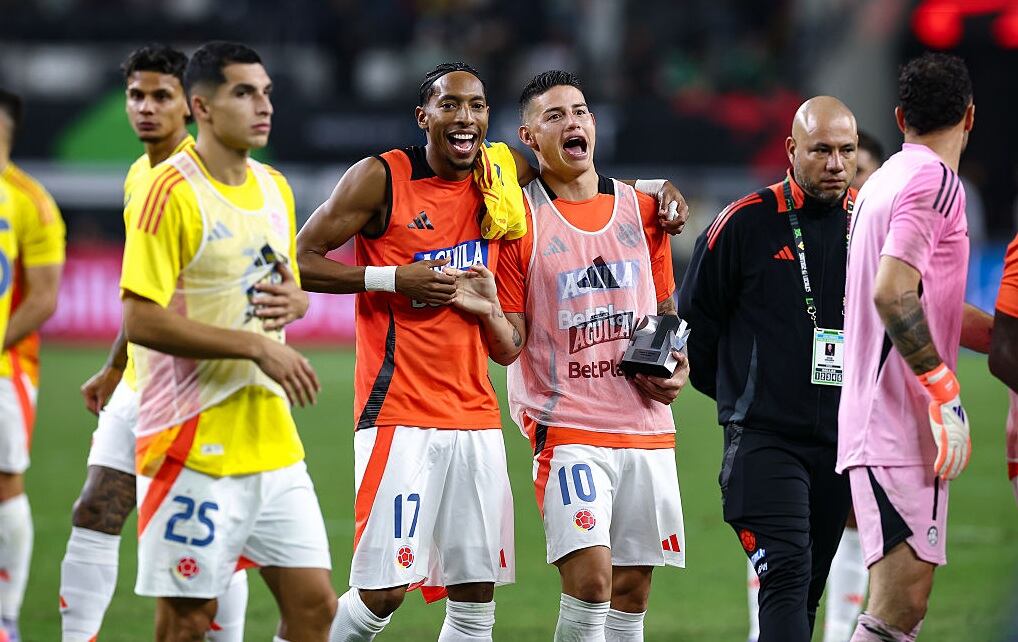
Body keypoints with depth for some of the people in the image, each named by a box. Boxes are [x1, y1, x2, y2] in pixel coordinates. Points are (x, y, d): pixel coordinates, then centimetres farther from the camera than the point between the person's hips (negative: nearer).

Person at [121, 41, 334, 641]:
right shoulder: (170, 191, -12)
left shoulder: (275, 188, 12)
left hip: (271, 435, 7)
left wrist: (291, 300, -1)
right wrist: (259, 348, -18)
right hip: (195, 443, -7)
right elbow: (142, 321, -18)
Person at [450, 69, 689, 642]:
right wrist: (490, 314, -22)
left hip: (647, 425, 5)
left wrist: (679, 366, 4)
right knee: (589, 576, -19)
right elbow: (510, 347, -1)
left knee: (632, 589, 6)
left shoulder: (642, 210, 11)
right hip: (566, 427, -4)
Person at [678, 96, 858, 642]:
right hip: (764, 437, -5)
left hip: (842, 441, 5)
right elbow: (694, 318, 4)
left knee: (806, 591, 11)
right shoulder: (745, 224, -7)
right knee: (786, 576, -19)